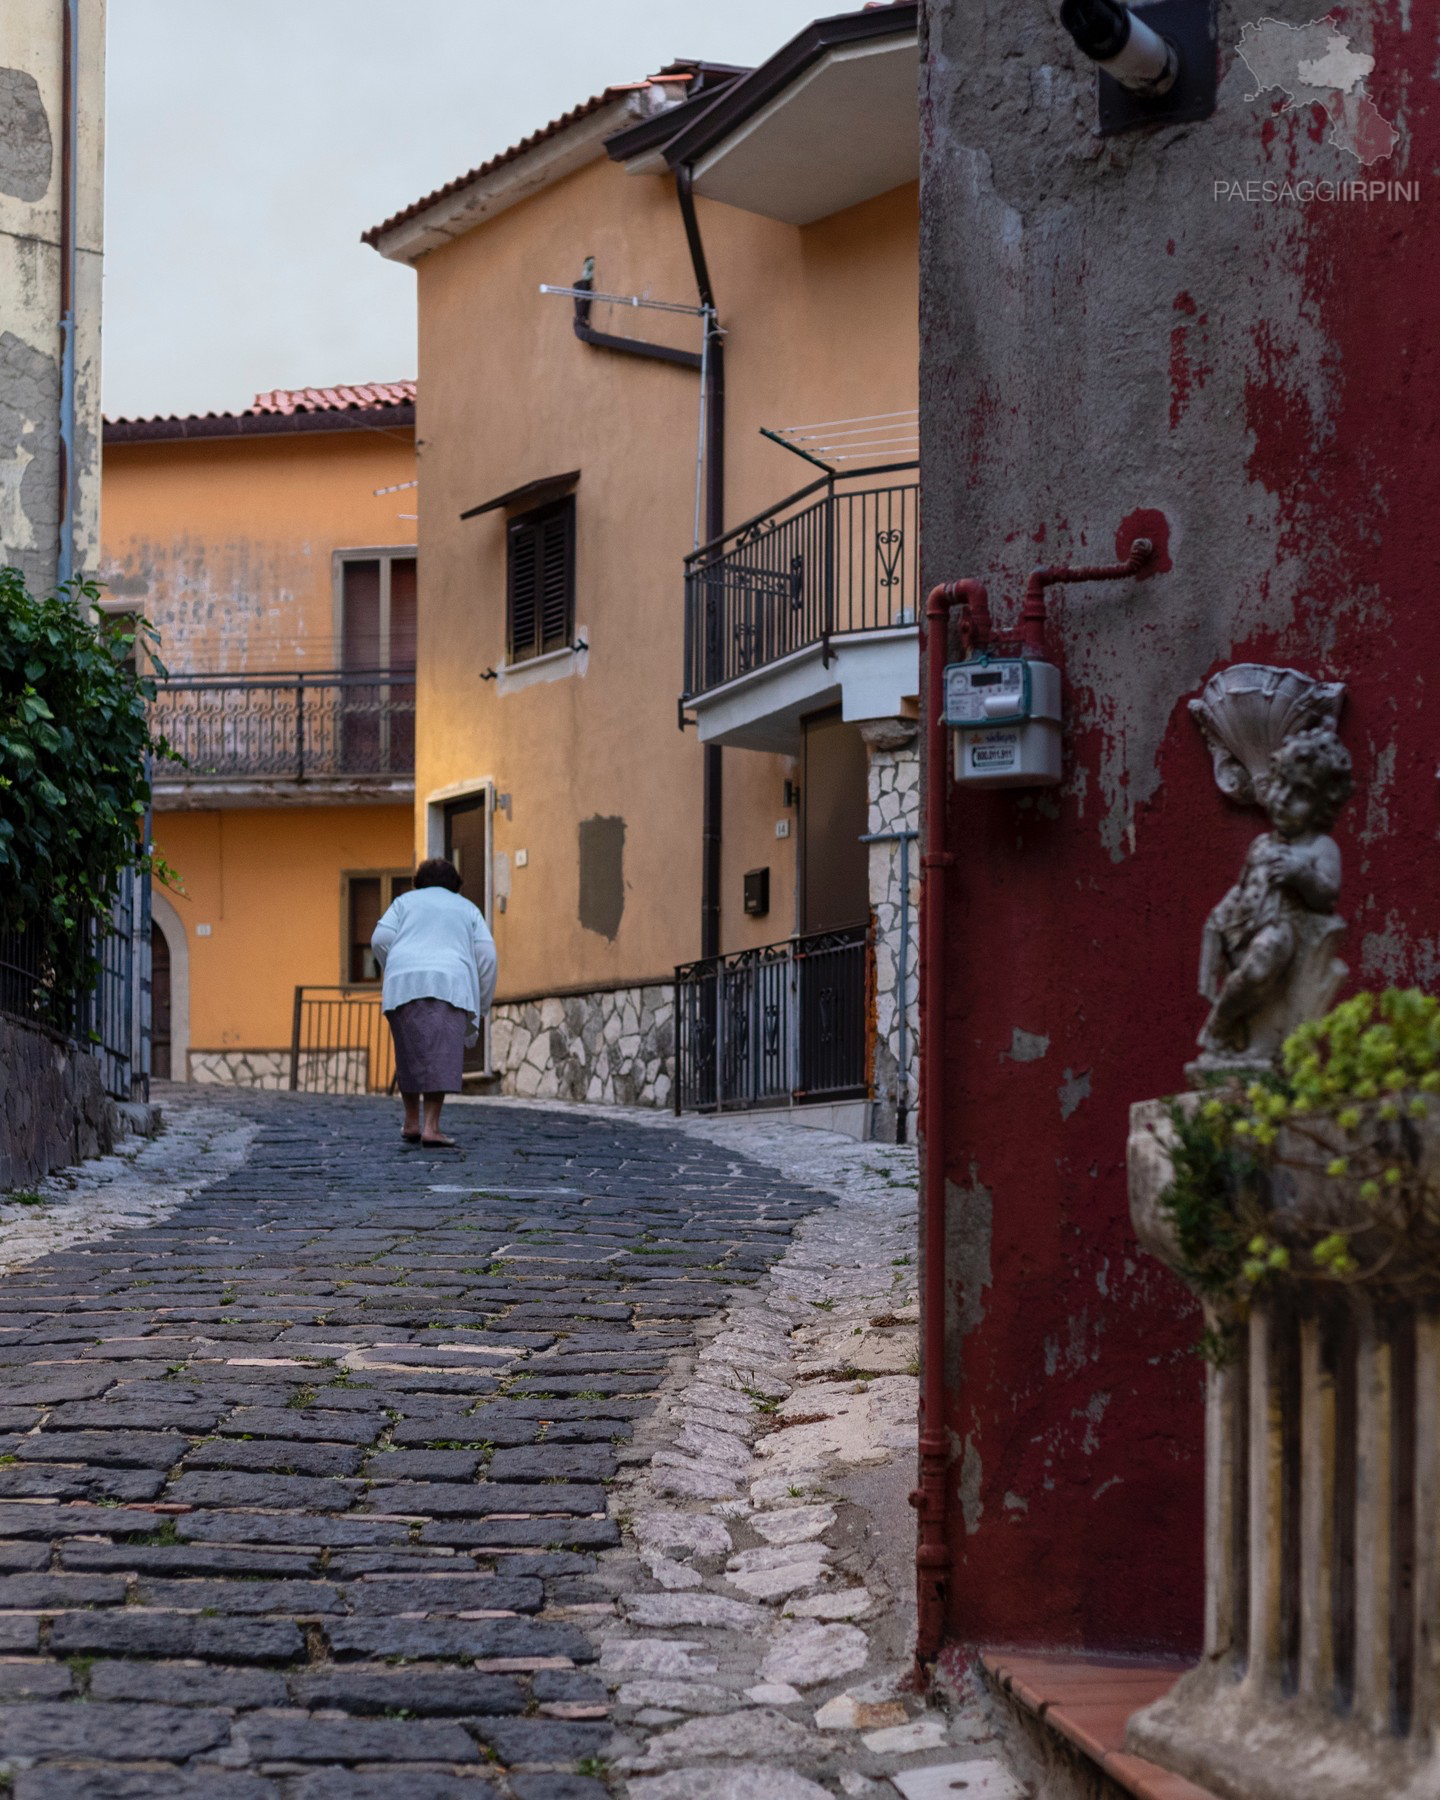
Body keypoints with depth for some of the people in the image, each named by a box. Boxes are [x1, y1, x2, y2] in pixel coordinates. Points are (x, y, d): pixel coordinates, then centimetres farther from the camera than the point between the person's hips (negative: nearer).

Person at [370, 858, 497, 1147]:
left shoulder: (405, 901, 23)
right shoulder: (468, 909, 24)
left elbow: (381, 939, 7)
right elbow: (486, 955, 12)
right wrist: (481, 1006, 18)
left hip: (404, 983, 1)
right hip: (450, 983, -1)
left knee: (410, 1054, 13)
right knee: (441, 1058, -6)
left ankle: (411, 1123, 16)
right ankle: (431, 1127, -16)